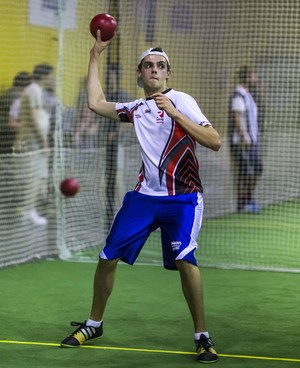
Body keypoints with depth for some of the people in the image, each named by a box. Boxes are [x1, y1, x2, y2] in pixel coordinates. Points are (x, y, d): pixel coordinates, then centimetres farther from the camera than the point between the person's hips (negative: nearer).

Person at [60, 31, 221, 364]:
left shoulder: (180, 100, -7)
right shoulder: (136, 109, 11)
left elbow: (214, 142, -16)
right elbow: (96, 103, 20)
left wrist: (175, 114, -25)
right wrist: (95, 56, 21)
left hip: (182, 197, -5)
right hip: (145, 195, 6)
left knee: (184, 258, -25)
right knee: (108, 256, 5)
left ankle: (202, 336, -12)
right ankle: (93, 324, 26)